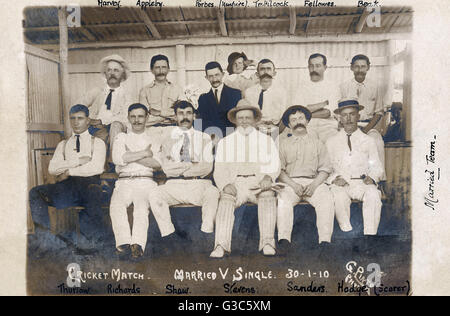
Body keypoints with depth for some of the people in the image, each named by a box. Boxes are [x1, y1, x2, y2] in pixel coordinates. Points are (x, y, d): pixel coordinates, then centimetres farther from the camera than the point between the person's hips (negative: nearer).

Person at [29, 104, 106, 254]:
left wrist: (69, 171, -3)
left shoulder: (97, 142, 15)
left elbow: (97, 167, -4)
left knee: (93, 192, -39)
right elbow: (52, 169, 8)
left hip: (88, 182, -4)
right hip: (66, 186, 4)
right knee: (35, 193, -23)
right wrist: (78, 161, -3)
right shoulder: (63, 144, 26)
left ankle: (87, 241, -28)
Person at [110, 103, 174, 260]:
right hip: (124, 181, 1)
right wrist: (144, 153, -1)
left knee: (141, 206, -33)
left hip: (145, 181, -1)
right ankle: (124, 243, -39)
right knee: (116, 205, -31)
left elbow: (157, 164, 0)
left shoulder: (153, 140, 20)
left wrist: (131, 156, -2)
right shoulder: (121, 137, 21)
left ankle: (138, 245, -45)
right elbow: (117, 158, -1)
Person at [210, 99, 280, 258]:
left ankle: (268, 242, -34)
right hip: (234, 183, 0)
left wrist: (268, 177, -14)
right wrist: (226, 185, -12)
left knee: (268, 195, -33)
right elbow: (219, 171, 11)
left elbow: (275, 165, 10)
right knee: (226, 199, -32)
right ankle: (221, 245, -38)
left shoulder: (267, 141, 20)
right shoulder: (225, 142, 19)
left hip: (259, 183, 0)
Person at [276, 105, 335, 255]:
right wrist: (293, 185, -11)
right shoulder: (283, 143, 19)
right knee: (282, 199, -32)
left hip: (314, 182, 1)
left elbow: (326, 168, 10)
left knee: (327, 198, -30)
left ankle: (325, 241, -34)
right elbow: (279, 170, 7)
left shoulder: (317, 142, 20)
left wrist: (314, 184, -9)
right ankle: (284, 239, -38)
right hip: (290, 182, 0)